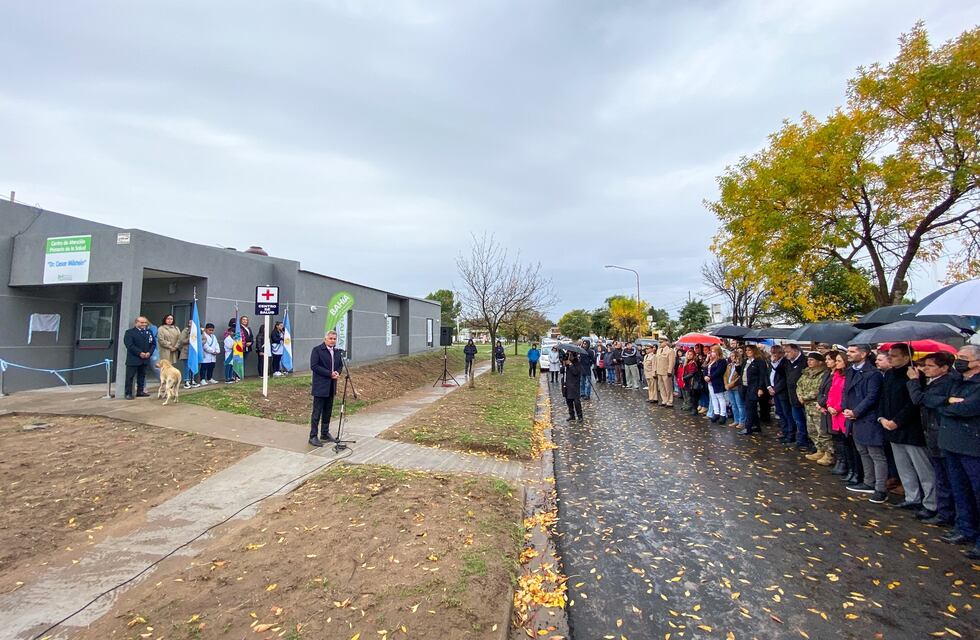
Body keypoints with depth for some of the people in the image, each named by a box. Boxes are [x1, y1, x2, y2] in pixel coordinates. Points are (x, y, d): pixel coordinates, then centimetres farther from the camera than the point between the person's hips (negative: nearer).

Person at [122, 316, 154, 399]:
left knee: (142, 376, 12)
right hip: (133, 359, -5)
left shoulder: (149, 332, 12)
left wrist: (149, 352, -6)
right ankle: (128, 393, 4)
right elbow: (129, 345, -14)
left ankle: (140, 391, 21)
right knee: (130, 376, -1)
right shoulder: (129, 332, -4)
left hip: (145, 358, 5)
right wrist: (139, 353, -19)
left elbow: (153, 343, 11)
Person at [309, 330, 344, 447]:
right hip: (320, 386, -6)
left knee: (328, 412, 14)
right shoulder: (317, 350, -8)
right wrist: (329, 373, -18)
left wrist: (337, 372, -5)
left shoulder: (337, 351, 11)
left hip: (331, 386, 6)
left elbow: (340, 364, 17)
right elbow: (314, 366, -15)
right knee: (317, 412, -2)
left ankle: (325, 433, 25)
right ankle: (313, 436, 5)